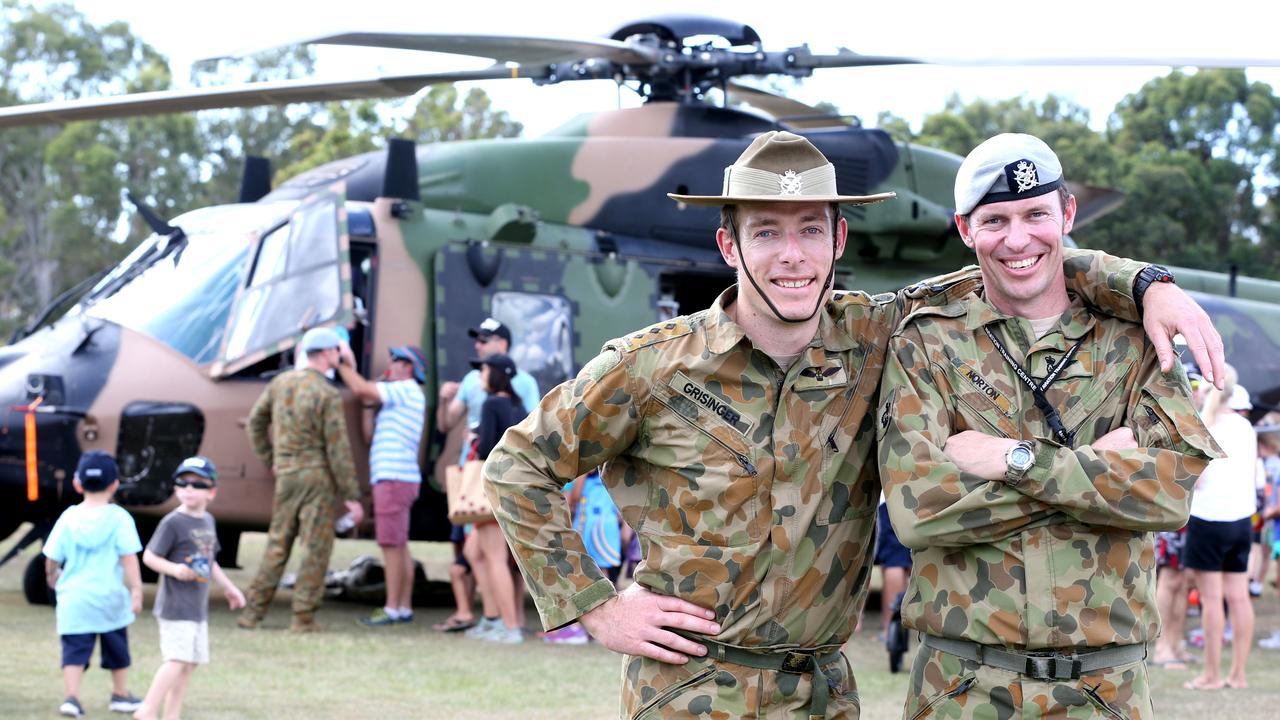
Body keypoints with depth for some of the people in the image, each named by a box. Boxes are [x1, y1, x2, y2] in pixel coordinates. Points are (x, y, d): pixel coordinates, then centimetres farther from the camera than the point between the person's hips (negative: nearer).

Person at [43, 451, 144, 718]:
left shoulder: (68, 517, 0)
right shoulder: (119, 518, -7)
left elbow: (52, 558, 5)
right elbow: (129, 557, -12)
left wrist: (53, 577, 25)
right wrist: (136, 590, -9)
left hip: (73, 598, 1)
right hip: (109, 596, -1)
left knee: (74, 650, 2)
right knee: (117, 648, 16)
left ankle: (71, 696, -13)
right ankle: (121, 694, 29)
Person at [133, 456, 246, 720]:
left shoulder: (208, 521, 12)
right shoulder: (173, 523, -12)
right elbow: (149, 556, -13)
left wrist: (228, 587, 26)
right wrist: (175, 570, -27)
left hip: (198, 607, 8)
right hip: (175, 606, -8)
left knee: (190, 663, 10)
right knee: (178, 659, -17)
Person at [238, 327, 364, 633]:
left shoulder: (280, 382, 6)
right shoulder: (328, 395, -13)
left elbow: (255, 421, 15)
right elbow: (338, 449, -13)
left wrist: (270, 460, 25)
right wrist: (352, 497, -9)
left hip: (286, 475, 6)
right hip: (318, 475, -6)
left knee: (277, 544, 13)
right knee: (315, 548, 0)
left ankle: (253, 610, 11)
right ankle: (303, 617, -1)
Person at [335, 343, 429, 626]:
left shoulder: (407, 390, -8)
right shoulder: (405, 396, 23)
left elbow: (362, 390, -15)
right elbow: (365, 393, 19)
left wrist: (342, 364, -4)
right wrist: (350, 366, 14)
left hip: (394, 479, -10)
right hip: (398, 479, 10)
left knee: (392, 545, -10)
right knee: (399, 547, 10)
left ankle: (392, 609, -11)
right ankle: (404, 607, 12)